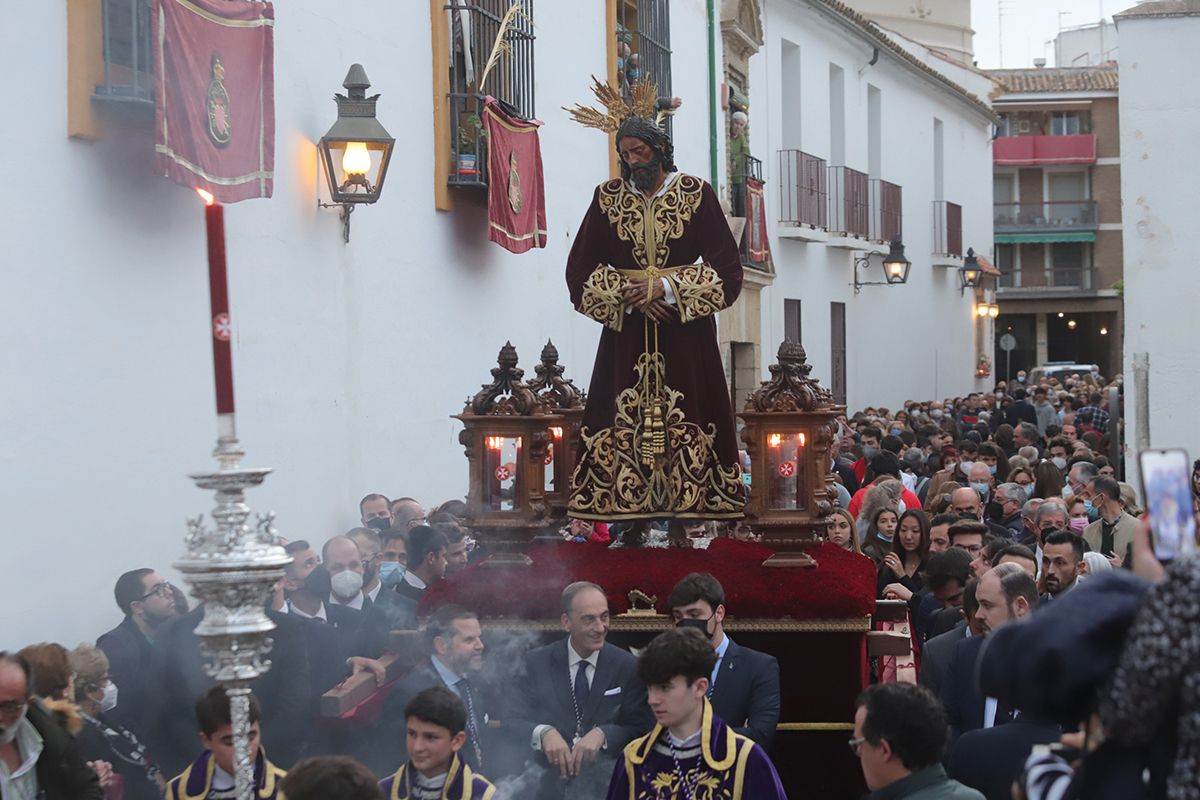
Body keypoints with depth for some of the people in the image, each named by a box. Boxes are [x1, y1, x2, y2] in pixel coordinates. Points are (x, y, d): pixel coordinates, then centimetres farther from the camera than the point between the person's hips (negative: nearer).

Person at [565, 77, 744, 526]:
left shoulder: (695, 194, 1)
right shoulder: (608, 198, 8)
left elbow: (726, 269, -3)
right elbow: (580, 270, 6)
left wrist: (667, 288, -12)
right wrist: (625, 295, -9)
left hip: (686, 334, -2)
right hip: (626, 333, 2)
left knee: (686, 422, -6)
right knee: (625, 421, -4)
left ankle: (691, 510, -4)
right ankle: (630, 519, -3)